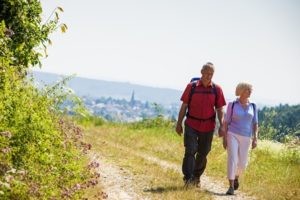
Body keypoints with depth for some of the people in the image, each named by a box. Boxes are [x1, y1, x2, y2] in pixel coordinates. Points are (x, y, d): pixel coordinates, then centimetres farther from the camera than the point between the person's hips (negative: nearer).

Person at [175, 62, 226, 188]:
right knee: (190, 151, -11)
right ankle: (188, 178, -11)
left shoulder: (217, 90, 1)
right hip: (191, 125, -2)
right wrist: (179, 123, 1)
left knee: (203, 153, 11)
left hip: (208, 127, 2)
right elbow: (184, 106, 2)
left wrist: (221, 125, -6)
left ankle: (196, 177, 27)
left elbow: (220, 109, 4)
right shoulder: (191, 87, -2)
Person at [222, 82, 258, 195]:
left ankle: (236, 176, 41)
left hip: (245, 138, 3)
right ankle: (231, 187, -14)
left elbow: (255, 124, 5)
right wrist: (224, 138, -5)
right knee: (232, 160, -16)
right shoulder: (232, 105, -3)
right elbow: (226, 122, 0)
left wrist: (255, 138, -6)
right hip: (232, 135, -3)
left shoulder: (253, 106, 5)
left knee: (242, 163, 9)